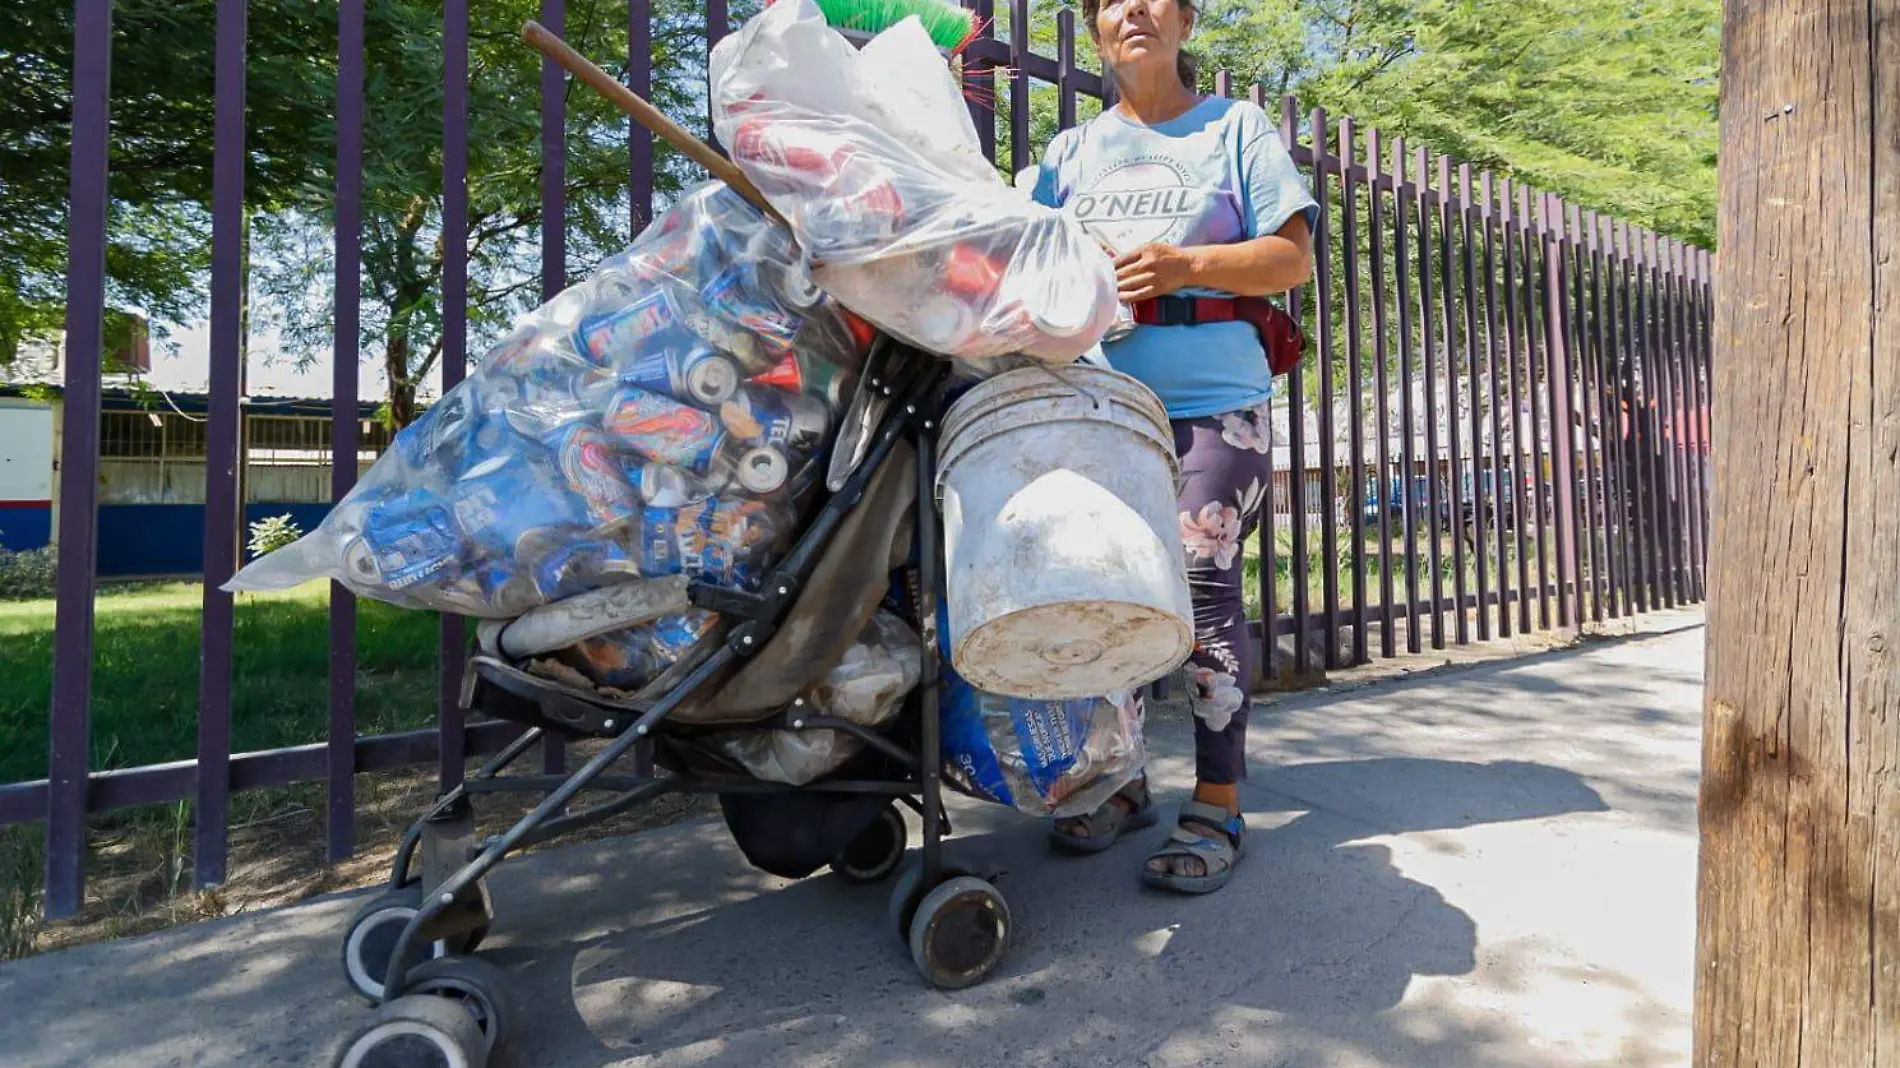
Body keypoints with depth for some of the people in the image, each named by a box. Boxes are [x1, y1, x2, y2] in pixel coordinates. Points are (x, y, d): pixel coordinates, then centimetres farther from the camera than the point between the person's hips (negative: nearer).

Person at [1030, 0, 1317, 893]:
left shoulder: (1235, 128, 11)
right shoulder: (1071, 152, 19)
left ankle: (1218, 808, 1)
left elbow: (1293, 258, 2)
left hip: (1214, 404, -3)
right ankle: (1121, 783, 19)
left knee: (1203, 586, -10)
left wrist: (1185, 264, -13)